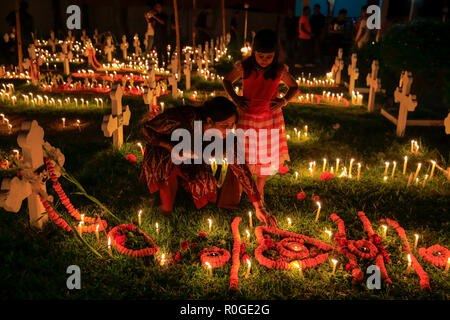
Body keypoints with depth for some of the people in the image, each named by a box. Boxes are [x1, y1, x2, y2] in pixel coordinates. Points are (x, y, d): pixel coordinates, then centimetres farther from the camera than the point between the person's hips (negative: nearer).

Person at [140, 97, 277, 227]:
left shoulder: (224, 133, -28)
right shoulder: (183, 118, -39)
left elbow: (239, 166, -20)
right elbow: (146, 128, -24)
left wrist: (259, 207, -19)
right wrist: (173, 148, -38)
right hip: (163, 147, -3)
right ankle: (166, 209, -6)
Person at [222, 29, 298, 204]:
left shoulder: (279, 71, -12)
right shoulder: (244, 67, -14)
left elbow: (294, 87, 6)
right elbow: (227, 80, 4)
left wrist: (283, 100, -12)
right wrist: (235, 98, -10)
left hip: (271, 118, 1)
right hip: (247, 116, -1)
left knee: (267, 156, 11)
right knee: (245, 155, 6)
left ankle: (260, 188, 35)